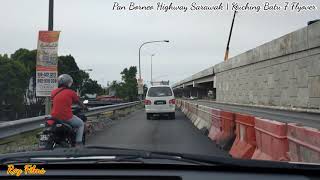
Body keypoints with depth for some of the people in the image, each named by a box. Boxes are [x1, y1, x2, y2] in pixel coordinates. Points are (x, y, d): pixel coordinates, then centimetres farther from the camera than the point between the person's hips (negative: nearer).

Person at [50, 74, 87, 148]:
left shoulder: (53, 92, 6)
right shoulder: (71, 92, -6)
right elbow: (79, 102, 11)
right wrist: (84, 107, 32)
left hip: (55, 117, 5)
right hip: (67, 118, -4)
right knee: (81, 124, 20)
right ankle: (78, 143, 9)